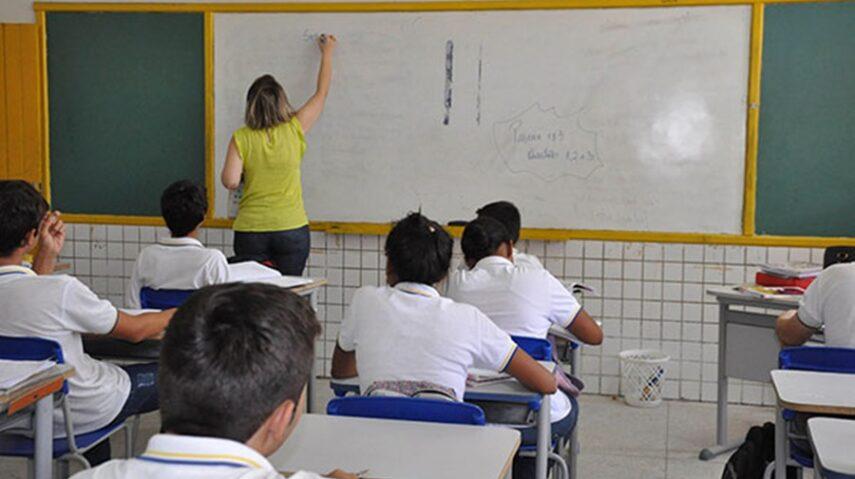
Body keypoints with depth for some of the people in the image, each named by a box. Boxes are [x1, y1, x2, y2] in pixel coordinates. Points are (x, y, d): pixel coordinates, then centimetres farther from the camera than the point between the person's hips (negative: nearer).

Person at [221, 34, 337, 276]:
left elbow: (230, 181, -11)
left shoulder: (241, 138, -6)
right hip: (292, 230, 0)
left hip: (250, 231, 0)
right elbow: (322, 92, 10)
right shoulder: (295, 130, -3)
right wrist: (327, 52, 23)